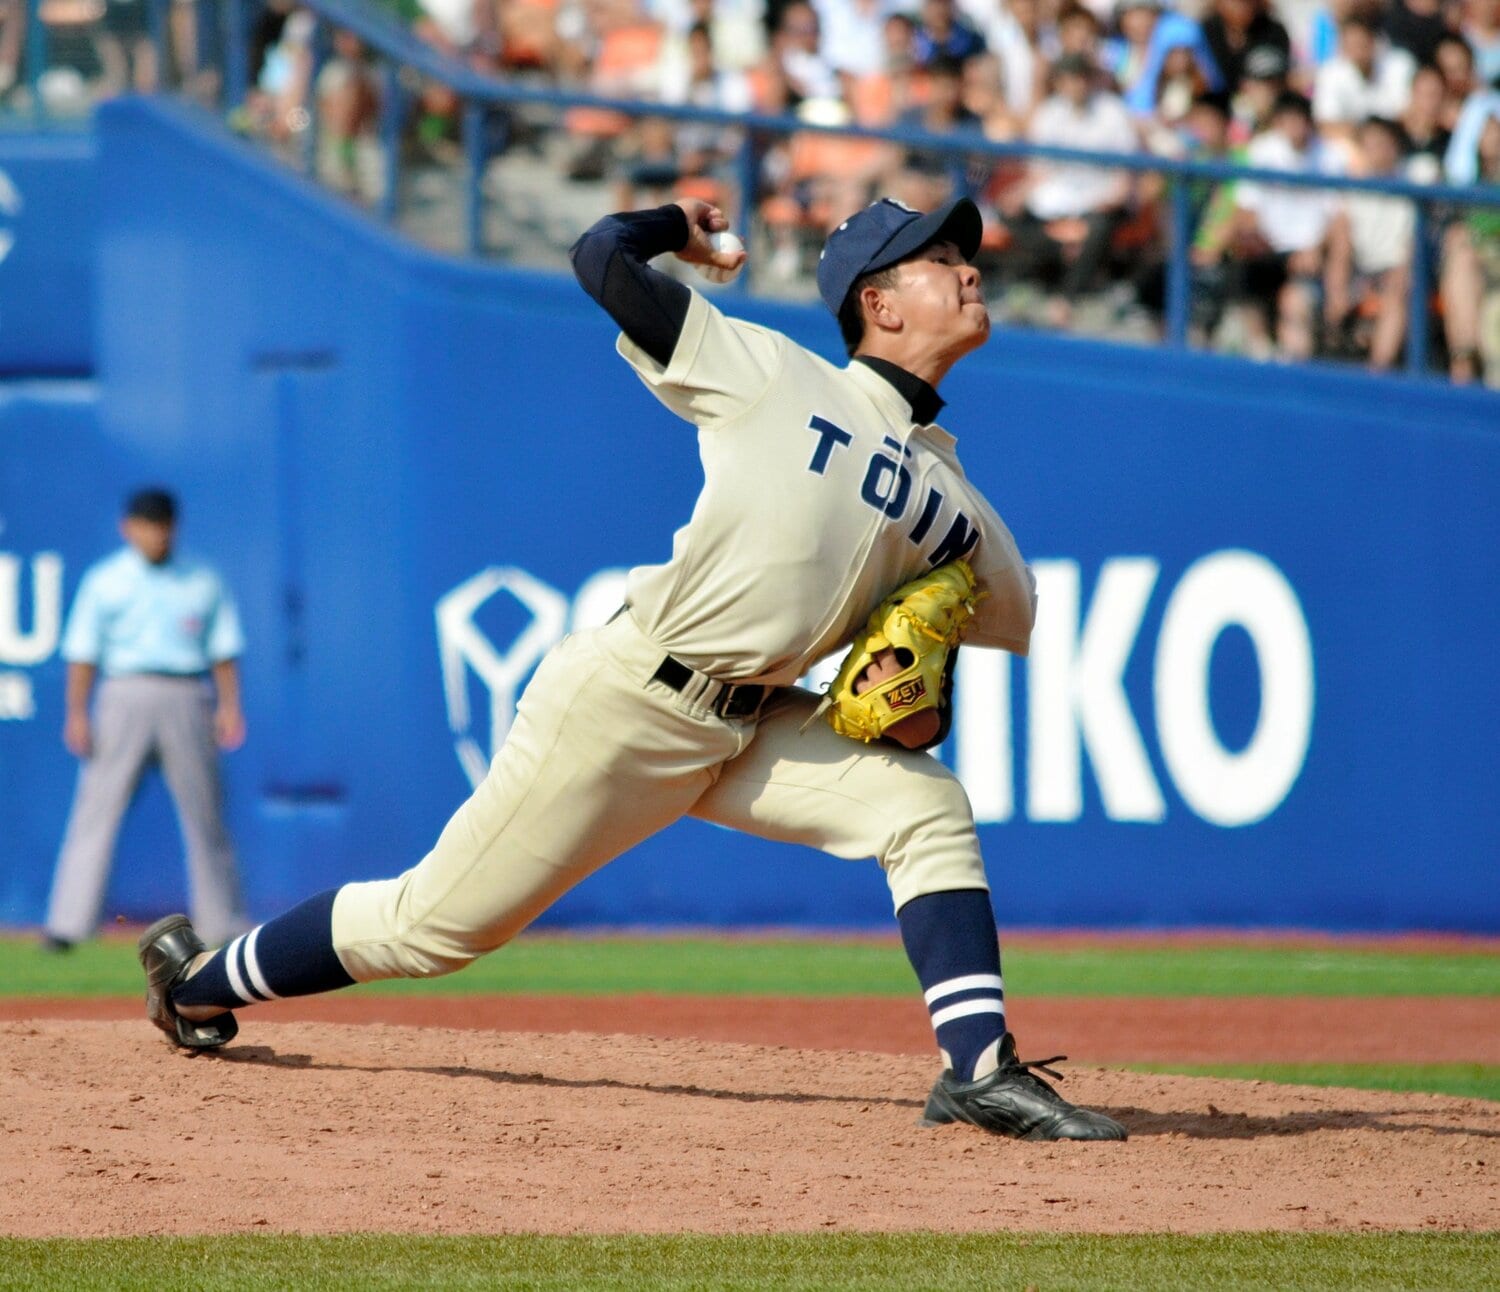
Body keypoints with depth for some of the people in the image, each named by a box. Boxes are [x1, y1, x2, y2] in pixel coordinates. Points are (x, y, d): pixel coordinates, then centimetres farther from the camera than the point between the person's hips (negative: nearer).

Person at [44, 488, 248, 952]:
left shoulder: (203, 582, 11)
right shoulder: (104, 581, 6)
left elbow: (224, 648, 9)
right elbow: (83, 651, 2)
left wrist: (230, 705, -3)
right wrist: (77, 713, -8)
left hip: (188, 703, 2)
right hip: (125, 698, -2)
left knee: (205, 817, 4)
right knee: (95, 812, -9)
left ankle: (224, 923, 12)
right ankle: (68, 924, -12)